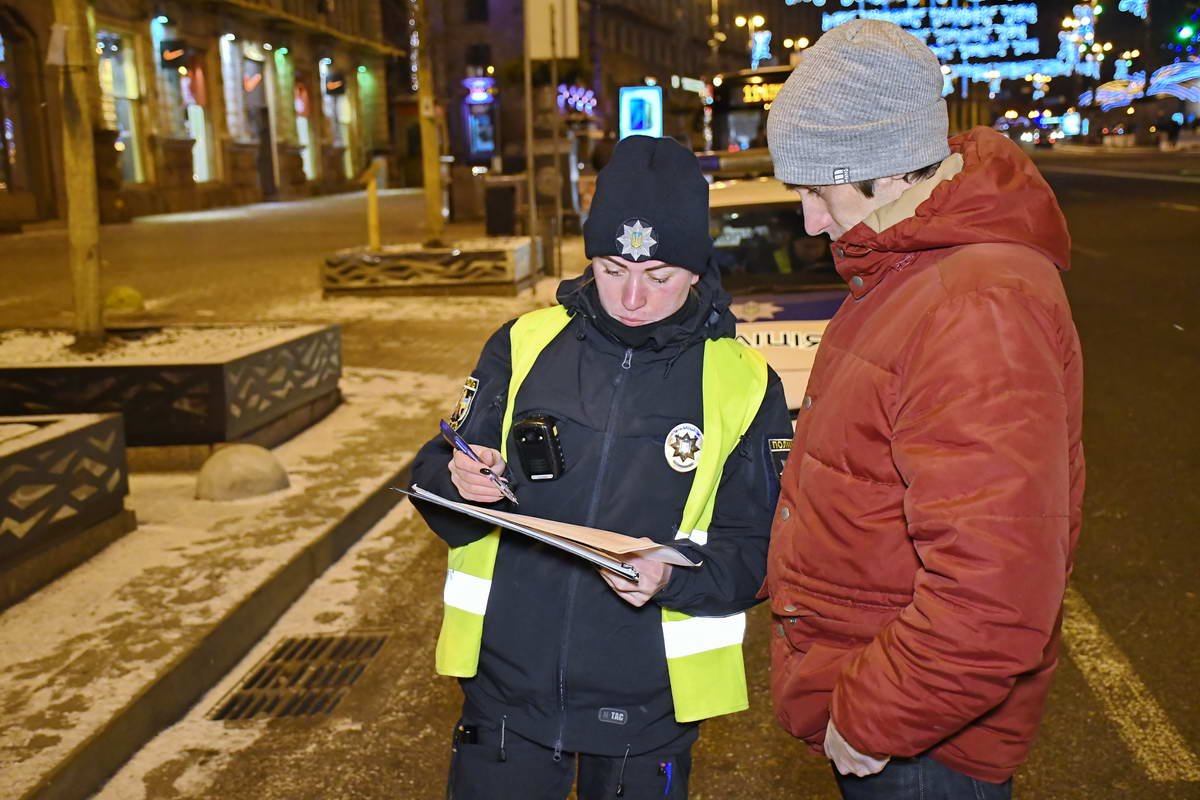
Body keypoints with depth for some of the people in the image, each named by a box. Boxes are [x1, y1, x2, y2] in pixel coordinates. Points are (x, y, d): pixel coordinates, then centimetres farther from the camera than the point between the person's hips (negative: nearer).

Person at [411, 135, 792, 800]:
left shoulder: (743, 384, -6)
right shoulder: (524, 345, -1)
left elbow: (757, 552, -6)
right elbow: (435, 478, 3)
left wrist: (673, 575, -25)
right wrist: (458, 485, -20)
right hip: (505, 686, 2)